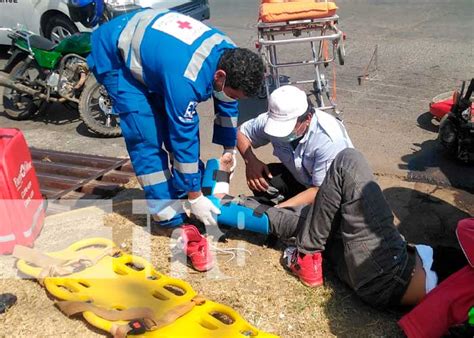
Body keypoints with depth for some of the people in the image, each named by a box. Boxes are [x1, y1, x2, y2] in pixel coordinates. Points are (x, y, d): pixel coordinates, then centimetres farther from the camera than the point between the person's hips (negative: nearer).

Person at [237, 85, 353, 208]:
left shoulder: (329, 139, -34)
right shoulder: (274, 120, -20)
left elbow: (322, 190, -30)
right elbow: (242, 132, -4)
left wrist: (280, 208, -37)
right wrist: (250, 161, -23)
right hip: (298, 177, 4)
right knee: (261, 178, -21)